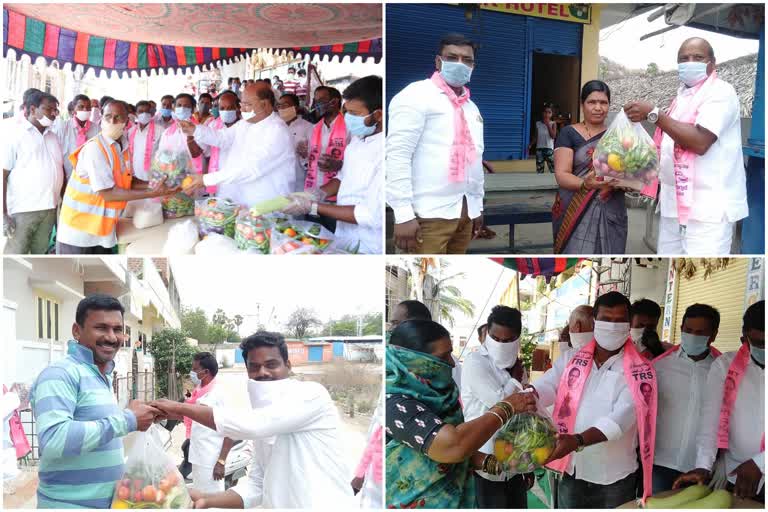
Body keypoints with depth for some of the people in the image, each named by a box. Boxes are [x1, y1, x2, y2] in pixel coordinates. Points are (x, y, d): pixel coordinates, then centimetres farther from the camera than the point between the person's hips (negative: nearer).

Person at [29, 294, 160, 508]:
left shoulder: (103, 377, 12)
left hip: (109, 501, 9)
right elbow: (53, 441, -30)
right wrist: (127, 420, -25)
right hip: (70, 504, -9)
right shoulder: (61, 374, -17)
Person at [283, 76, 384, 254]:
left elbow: (373, 216, -25)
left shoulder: (381, 152, -25)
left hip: (367, 249, -7)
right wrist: (317, 194, -1)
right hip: (343, 238, 7)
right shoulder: (359, 137, 3)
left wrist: (313, 207, -20)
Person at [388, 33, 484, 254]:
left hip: (465, 211, 7)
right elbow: (397, 154, -12)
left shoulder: (472, 107, 19)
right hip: (429, 213, -7)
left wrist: (478, 206, 19)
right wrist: (404, 215, -18)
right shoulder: (417, 95, -5)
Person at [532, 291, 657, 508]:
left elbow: (621, 418, -20)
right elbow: (545, 387, -11)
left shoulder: (639, 371, -8)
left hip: (615, 480, -2)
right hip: (571, 474, 3)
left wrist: (578, 441, -36)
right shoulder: (571, 359, 4)